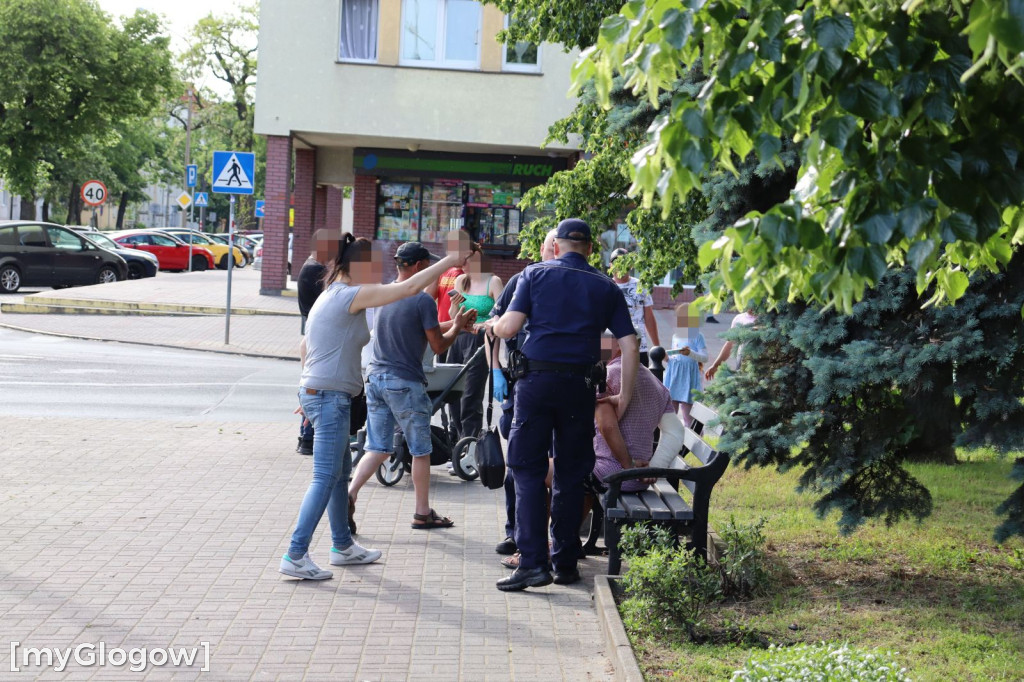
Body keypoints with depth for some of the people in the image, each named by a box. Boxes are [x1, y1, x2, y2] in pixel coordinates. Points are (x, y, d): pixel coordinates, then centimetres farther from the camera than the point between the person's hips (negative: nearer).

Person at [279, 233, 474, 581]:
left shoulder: (332, 297, 15)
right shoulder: (351, 296, -14)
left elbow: (305, 346, 21)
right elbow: (409, 287, -18)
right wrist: (451, 260, -11)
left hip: (318, 394, 10)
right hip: (331, 397, -10)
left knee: (341, 472, 18)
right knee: (325, 478, -8)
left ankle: (343, 546, 30)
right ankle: (295, 555, -8)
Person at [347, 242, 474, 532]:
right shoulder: (422, 300, -13)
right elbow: (439, 346, -8)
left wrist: (453, 323, 22)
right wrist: (456, 326, 11)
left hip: (376, 377, 7)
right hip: (405, 383, -6)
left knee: (378, 448, 12)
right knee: (421, 451, 8)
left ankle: (348, 495, -4)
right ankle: (423, 513, 16)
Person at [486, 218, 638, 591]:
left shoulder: (535, 274, 4)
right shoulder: (606, 287, 10)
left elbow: (510, 327, -4)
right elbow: (630, 345, 4)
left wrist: (493, 324, 18)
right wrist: (624, 395, 9)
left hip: (537, 378, -2)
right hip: (581, 385, 2)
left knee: (528, 471, 1)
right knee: (570, 474, 10)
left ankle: (533, 562, -8)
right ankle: (565, 563, 14)